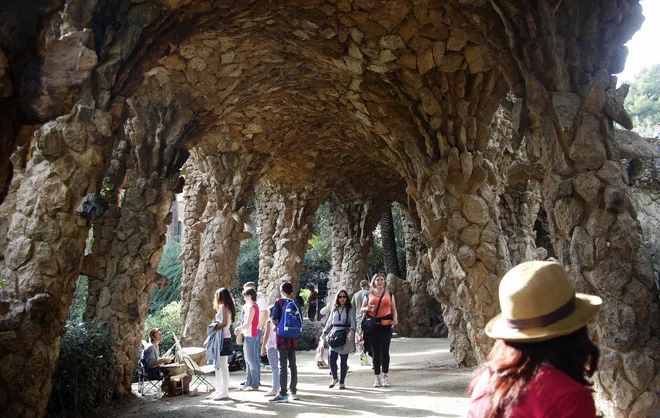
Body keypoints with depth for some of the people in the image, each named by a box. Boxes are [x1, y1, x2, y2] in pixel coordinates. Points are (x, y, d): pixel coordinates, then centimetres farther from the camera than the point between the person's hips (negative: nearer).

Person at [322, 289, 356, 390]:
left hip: (345, 337, -3)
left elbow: (352, 322, -8)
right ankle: (334, 378, 17)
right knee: (332, 359, -6)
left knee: (343, 360, 1)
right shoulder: (334, 310, 15)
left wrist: (352, 331, -26)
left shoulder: (350, 310, 3)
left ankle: (342, 382, 14)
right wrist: (324, 333, 17)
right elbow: (329, 323, 21)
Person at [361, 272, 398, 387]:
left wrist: (395, 318, -6)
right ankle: (377, 377, 8)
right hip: (372, 325, 1)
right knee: (375, 351, 2)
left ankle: (385, 375, 5)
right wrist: (367, 308, -7)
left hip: (386, 325, -1)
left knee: (384, 350, -7)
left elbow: (394, 309, 12)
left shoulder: (389, 294, 13)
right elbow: (362, 309, 15)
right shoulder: (369, 295, 12)